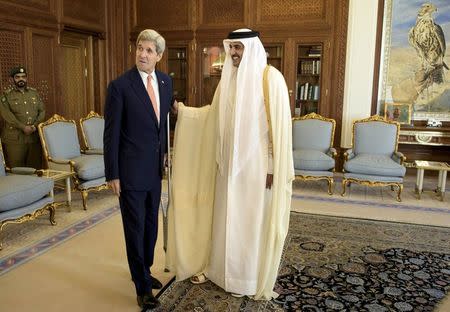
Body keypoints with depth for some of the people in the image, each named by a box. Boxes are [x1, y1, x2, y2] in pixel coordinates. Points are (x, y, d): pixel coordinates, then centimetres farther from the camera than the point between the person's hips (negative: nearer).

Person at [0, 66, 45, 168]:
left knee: (36, 167, 5)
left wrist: (35, 125, -8)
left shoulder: (34, 93, 14)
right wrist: (23, 127, -17)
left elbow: (42, 111, 9)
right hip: (14, 139, -3)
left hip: (34, 136, 3)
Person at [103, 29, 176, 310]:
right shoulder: (120, 86, -13)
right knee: (135, 227, 5)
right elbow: (111, 134, -11)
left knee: (151, 223, 18)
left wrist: (165, 154, 14)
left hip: (155, 168, 6)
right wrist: (112, 174, -11)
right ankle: (142, 286, 21)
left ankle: (144, 270, 40)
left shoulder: (166, 81, 4)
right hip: (131, 170, -6)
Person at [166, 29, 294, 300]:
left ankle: (248, 279, 24)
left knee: (251, 220, 6)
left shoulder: (270, 77, -12)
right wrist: (181, 109, 13)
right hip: (229, 160, 6)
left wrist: (272, 167, -16)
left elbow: (279, 124, -14)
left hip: (256, 163, -6)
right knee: (224, 216, 14)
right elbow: (213, 115, 20)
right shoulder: (229, 78, 9)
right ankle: (218, 267, 32)